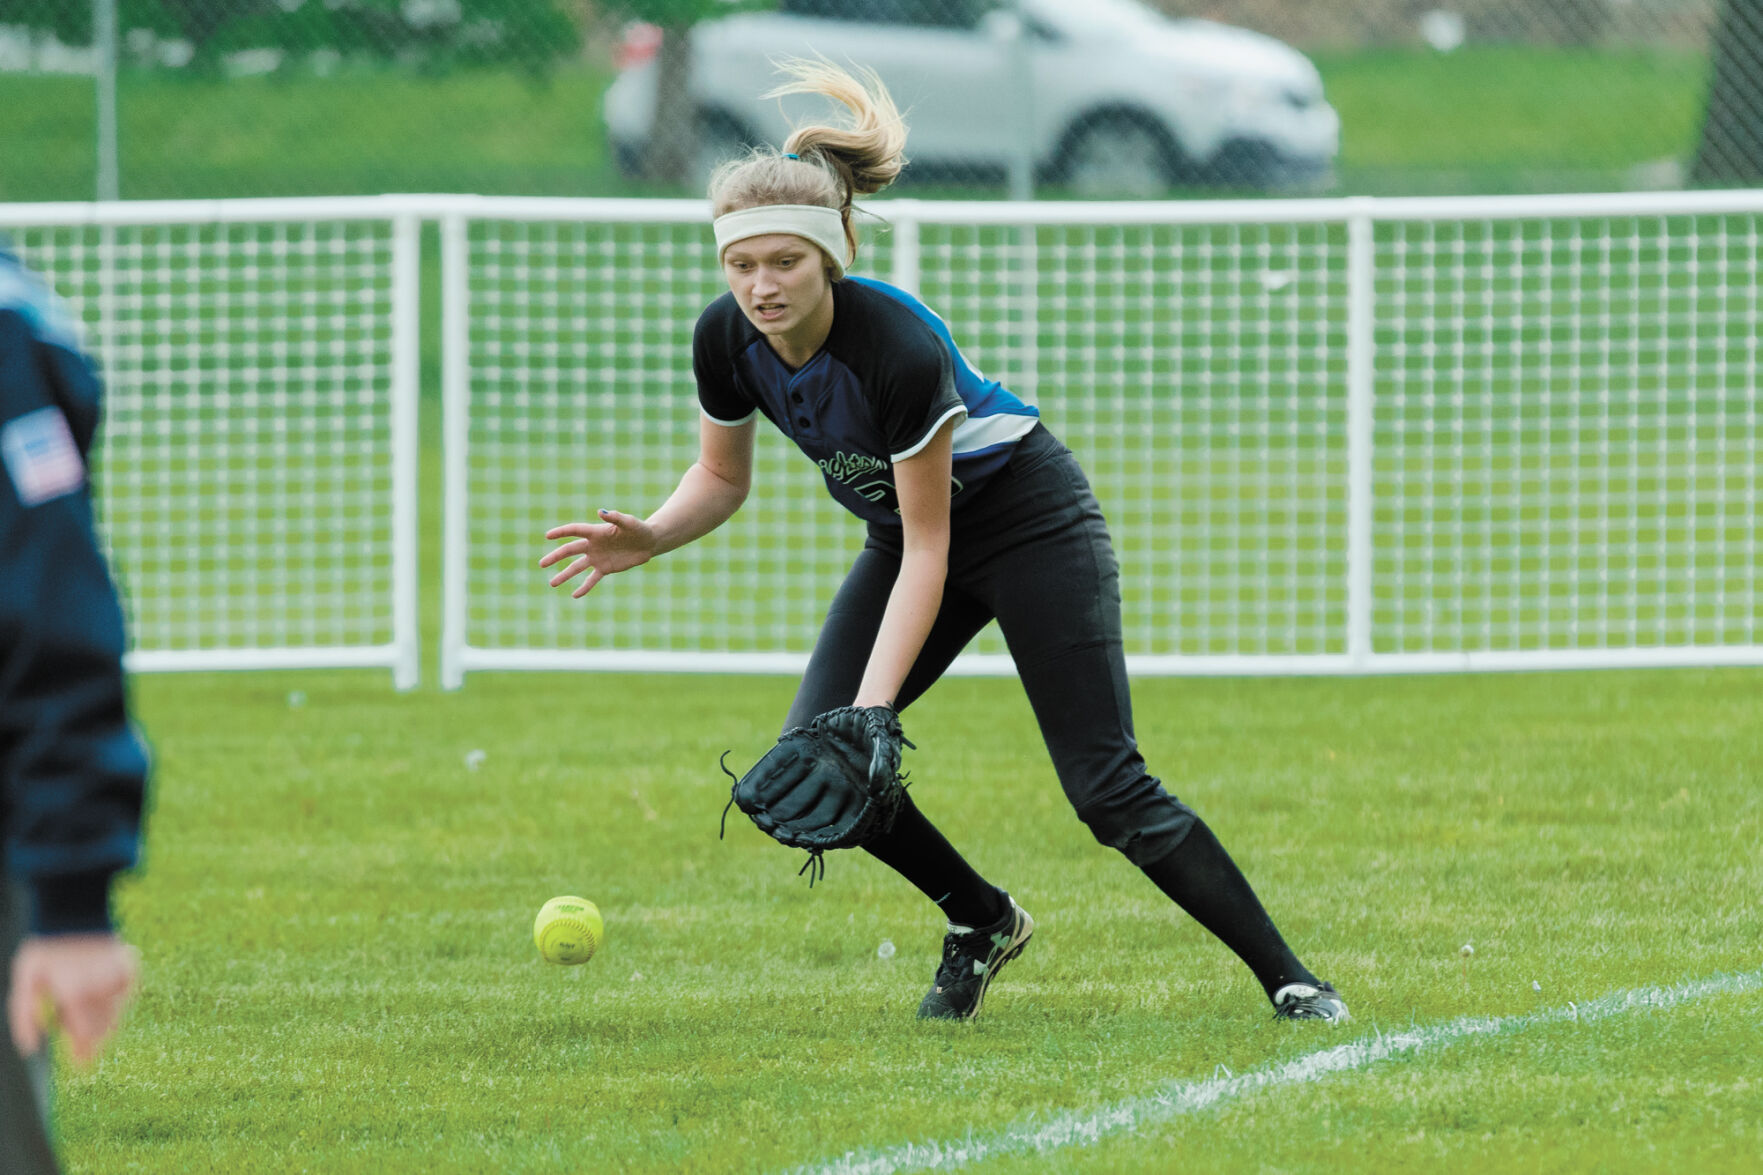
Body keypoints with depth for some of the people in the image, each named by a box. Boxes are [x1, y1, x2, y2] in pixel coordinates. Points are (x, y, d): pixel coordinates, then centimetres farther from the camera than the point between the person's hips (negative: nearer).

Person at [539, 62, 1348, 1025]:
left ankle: (1287, 980, -6)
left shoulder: (899, 348, -35)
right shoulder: (727, 341, -17)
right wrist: (647, 540, -18)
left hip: (1028, 519, -7)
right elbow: (722, 477, 2)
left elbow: (928, 551, -28)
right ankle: (982, 923, 14)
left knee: (1105, 785, -14)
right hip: (907, 530, 7)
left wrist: (873, 703, -33)